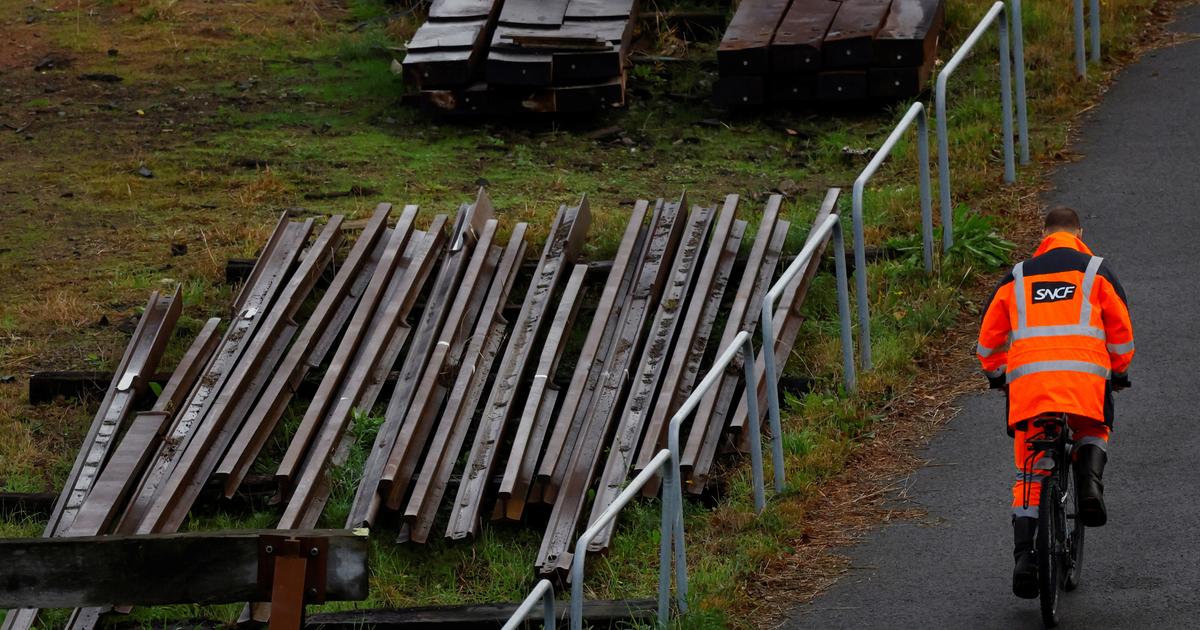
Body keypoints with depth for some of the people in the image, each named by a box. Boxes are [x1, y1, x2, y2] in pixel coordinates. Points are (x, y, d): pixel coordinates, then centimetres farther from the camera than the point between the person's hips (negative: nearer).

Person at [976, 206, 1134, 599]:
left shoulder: (1017, 277, 19)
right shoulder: (1096, 271, 14)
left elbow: (989, 339, 20)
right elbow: (1121, 333, 13)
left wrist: (996, 376, 37)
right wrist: (1118, 372, 29)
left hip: (1027, 378, 1)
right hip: (1085, 377, -1)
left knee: (1029, 477, 10)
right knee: (1093, 432, 29)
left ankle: (1024, 557, -5)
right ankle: (1089, 481, -4)